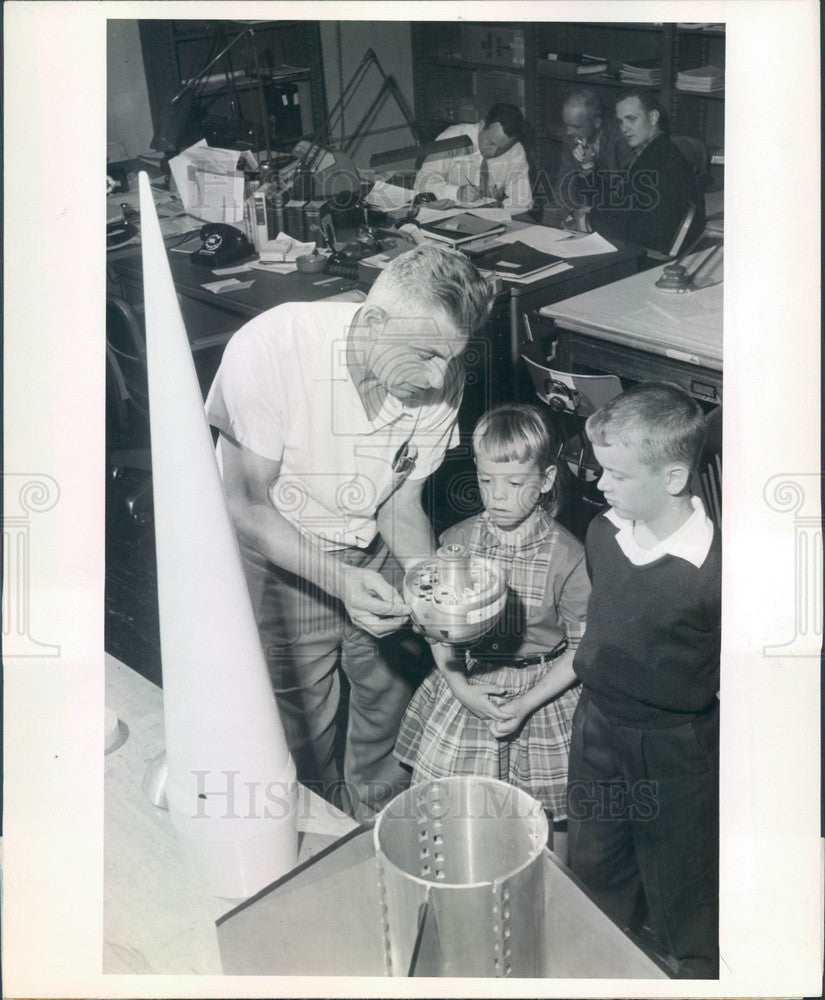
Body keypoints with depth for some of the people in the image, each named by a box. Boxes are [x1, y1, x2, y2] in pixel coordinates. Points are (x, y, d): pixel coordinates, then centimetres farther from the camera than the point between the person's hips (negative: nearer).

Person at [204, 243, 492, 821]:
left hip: (372, 555, 4)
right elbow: (247, 507, -25)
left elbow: (401, 503, -6)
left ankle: (379, 813, 44)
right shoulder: (269, 350, -31)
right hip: (276, 558, -4)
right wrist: (340, 579, -37)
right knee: (304, 726, 3)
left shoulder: (442, 381, -17)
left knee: (394, 689, 14)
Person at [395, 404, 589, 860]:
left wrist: (526, 704, -16)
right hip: (467, 685, 3)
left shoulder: (567, 556, -15)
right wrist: (460, 687, -11)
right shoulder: (456, 541, -6)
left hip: (541, 695, -2)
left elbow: (583, 648, -9)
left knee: (551, 822, 9)